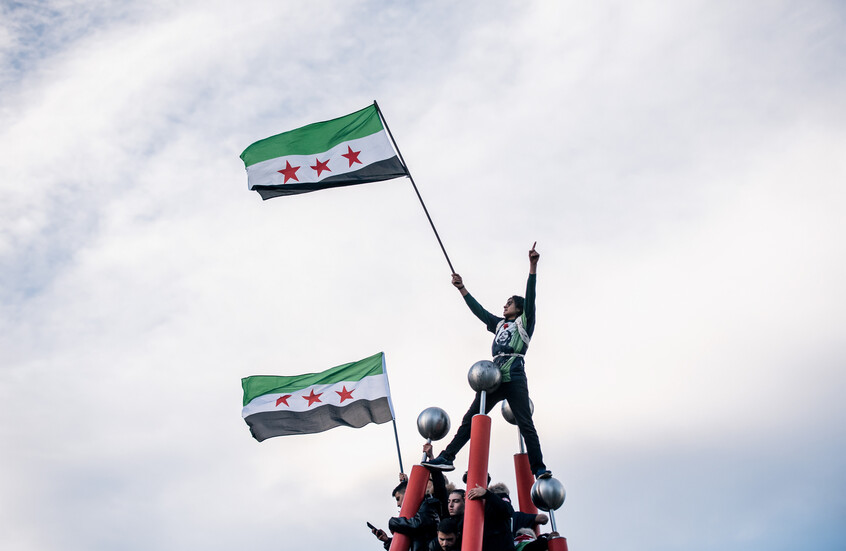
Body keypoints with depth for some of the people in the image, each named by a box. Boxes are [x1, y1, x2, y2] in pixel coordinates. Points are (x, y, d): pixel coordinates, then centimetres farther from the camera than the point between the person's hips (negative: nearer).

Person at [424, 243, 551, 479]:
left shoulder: (524, 322, 10)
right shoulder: (499, 324, 28)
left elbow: (530, 297, -3)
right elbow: (478, 310, 32)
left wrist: (533, 265, -13)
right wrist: (461, 288, 31)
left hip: (514, 377, -7)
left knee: (525, 424, -11)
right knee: (470, 418, 2)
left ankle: (539, 467, -12)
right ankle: (446, 457, 1)